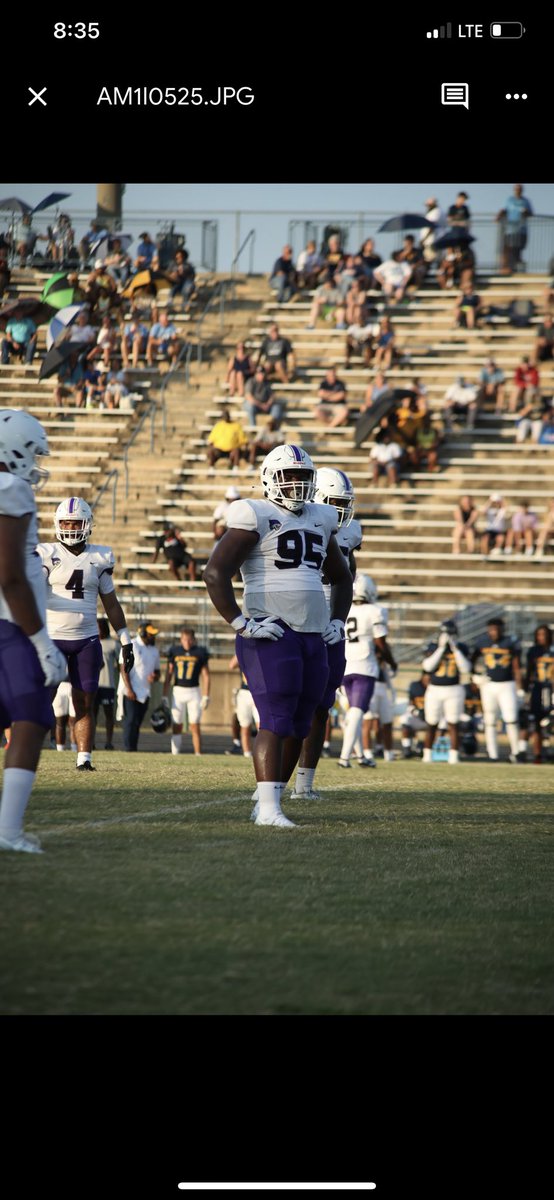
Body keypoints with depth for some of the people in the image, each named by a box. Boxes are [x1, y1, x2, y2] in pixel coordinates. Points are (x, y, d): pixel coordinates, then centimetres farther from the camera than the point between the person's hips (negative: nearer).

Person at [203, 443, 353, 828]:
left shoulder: (319, 522, 17)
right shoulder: (256, 518, -6)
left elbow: (342, 578, 32)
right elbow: (215, 574, -14)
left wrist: (338, 622, 18)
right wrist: (241, 623, -16)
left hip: (313, 638, 7)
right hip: (271, 636, -7)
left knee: (298, 727, 8)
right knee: (276, 721, -15)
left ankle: (269, 801, 17)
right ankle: (269, 808, -18)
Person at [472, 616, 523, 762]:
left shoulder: (511, 643, -6)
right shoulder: (482, 642, 0)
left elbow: (516, 668, -2)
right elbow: (472, 661, 14)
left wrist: (520, 690, -4)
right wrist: (475, 677, -2)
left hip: (507, 685, -2)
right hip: (488, 685, 2)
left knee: (511, 720, -12)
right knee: (490, 721, 4)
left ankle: (514, 752, 3)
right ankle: (493, 756, 10)